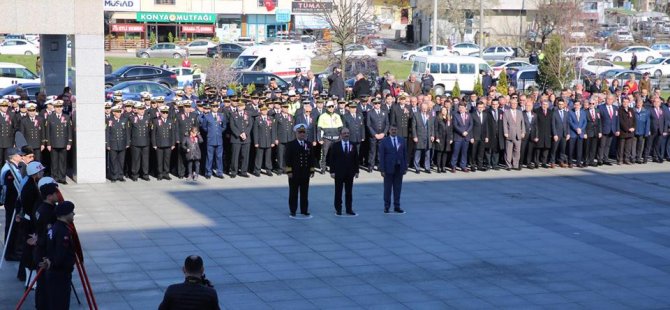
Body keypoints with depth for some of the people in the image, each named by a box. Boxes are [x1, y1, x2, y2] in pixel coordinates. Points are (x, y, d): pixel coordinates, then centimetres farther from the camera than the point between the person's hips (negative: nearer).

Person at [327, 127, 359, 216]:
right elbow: (331, 159, -2)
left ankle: (349, 209, 10)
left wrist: (356, 171, 3)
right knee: (338, 192, 2)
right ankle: (338, 209, 8)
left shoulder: (353, 146, 8)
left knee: (349, 192, 5)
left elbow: (356, 159, 8)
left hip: (350, 173, 2)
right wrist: (332, 171, -9)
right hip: (339, 173, -2)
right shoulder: (335, 146, 1)